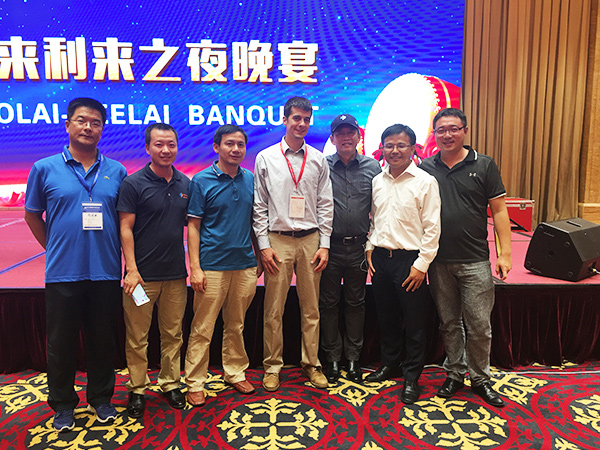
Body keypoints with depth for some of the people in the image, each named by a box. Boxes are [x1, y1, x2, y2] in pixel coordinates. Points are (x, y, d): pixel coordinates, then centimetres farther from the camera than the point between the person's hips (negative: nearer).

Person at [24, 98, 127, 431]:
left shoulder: (117, 171, 4)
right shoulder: (45, 169, 1)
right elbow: (32, 215, 10)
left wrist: (128, 260, 4)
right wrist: (55, 249, 6)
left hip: (106, 272, 1)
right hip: (63, 273, -1)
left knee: (103, 339, 12)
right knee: (62, 341, 11)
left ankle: (101, 397, 30)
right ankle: (63, 403, 29)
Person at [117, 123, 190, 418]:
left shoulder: (186, 184, 8)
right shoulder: (133, 183, -4)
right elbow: (125, 229, -6)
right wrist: (132, 269, -12)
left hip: (176, 274, 4)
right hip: (143, 275, -3)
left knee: (173, 334, 13)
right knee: (137, 337, 6)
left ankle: (170, 383, 28)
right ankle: (137, 388, 23)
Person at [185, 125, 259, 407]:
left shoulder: (250, 180, 8)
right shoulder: (202, 180, -4)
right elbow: (193, 226, -5)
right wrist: (195, 267, -11)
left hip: (245, 264, 4)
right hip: (212, 265, -4)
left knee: (236, 325, 16)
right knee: (202, 329, 3)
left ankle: (235, 373, 31)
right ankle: (195, 383, 17)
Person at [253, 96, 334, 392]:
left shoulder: (318, 160, 9)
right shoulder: (266, 158, 4)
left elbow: (325, 204, 8)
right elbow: (259, 205, 2)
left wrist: (324, 244, 1)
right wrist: (264, 245, -5)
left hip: (311, 239, 2)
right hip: (278, 239, -1)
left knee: (311, 308, 8)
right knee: (273, 309, 3)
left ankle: (311, 364, 23)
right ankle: (273, 366, 19)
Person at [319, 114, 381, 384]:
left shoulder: (372, 167, 4)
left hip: (359, 247, 2)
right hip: (329, 246, -1)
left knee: (356, 303, 11)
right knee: (329, 303, 8)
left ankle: (353, 357, 26)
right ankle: (332, 357, 23)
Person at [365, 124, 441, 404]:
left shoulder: (425, 182, -7)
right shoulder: (377, 181, 8)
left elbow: (432, 228, -9)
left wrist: (422, 264, -12)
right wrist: (370, 248, 6)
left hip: (409, 259, -5)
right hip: (380, 257, 5)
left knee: (414, 322, 5)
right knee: (386, 315, 17)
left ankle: (412, 377, 22)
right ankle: (389, 362, 37)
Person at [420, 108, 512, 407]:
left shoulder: (484, 165, 1)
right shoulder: (425, 168, 5)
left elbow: (499, 210, 1)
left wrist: (504, 253, -5)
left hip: (475, 261, -1)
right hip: (438, 261, 2)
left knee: (479, 325, 4)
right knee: (448, 323, 13)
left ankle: (480, 379, 24)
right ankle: (454, 374, 29)